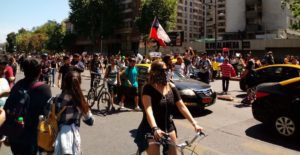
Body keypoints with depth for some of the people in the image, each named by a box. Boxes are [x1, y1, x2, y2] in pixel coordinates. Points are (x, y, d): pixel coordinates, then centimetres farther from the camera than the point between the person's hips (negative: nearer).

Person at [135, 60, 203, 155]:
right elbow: (148, 110, -29)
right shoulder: (148, 88, -16)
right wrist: (155, 128, -43)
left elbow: (182, 107, -3)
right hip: (151, 129, -4)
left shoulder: (171, 87, -2)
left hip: (168, 127, 5)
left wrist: (194, 123, -12)